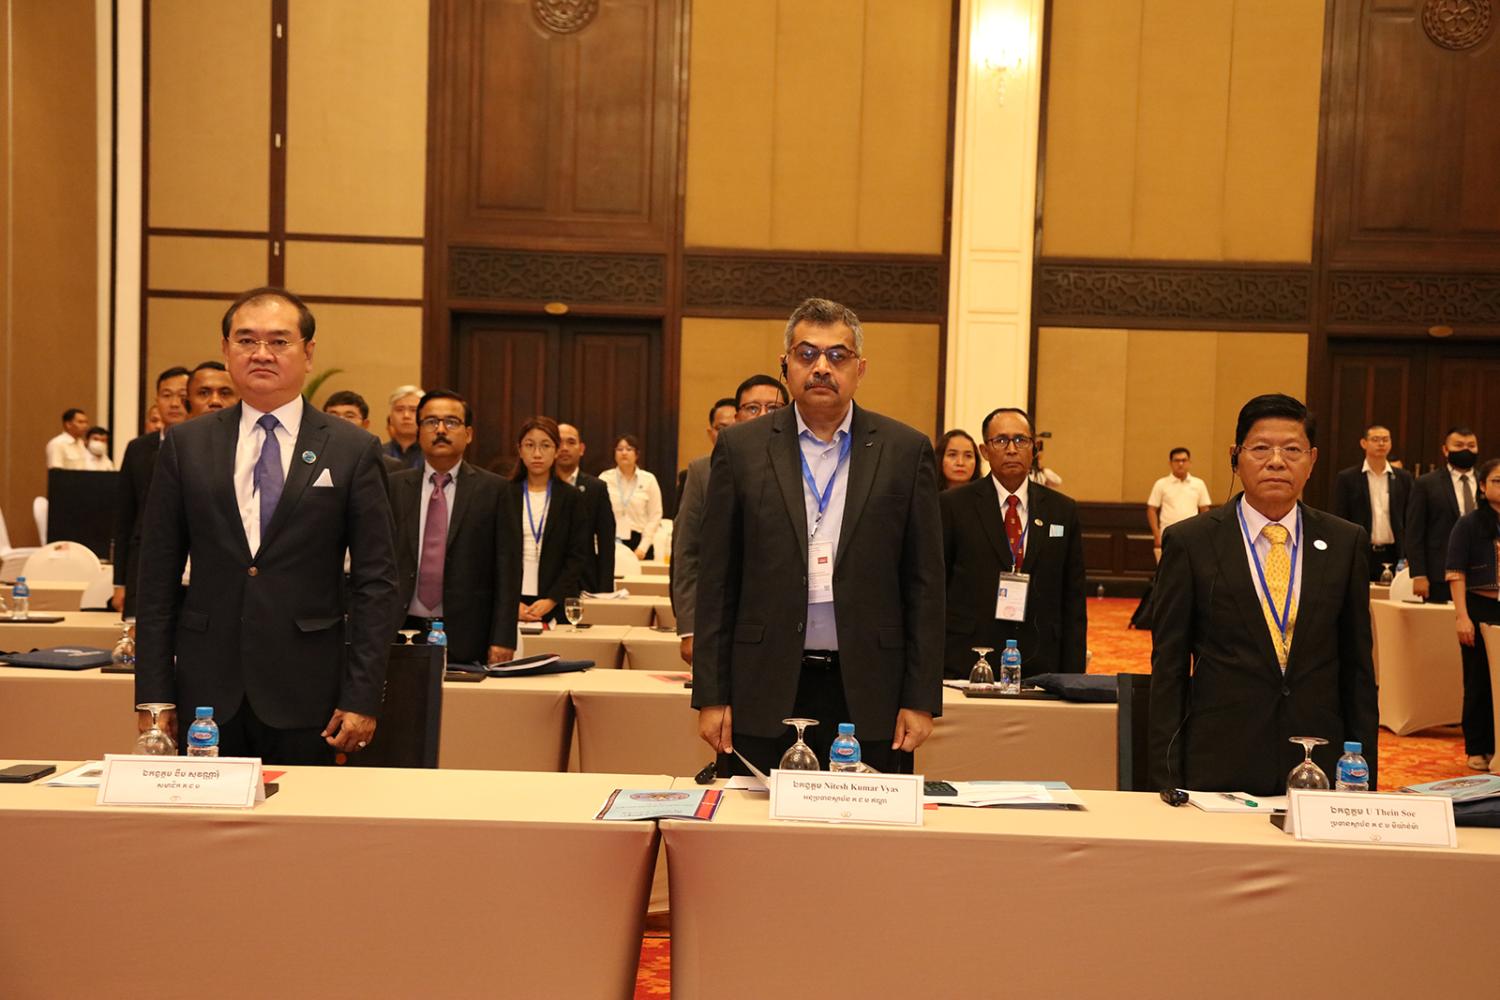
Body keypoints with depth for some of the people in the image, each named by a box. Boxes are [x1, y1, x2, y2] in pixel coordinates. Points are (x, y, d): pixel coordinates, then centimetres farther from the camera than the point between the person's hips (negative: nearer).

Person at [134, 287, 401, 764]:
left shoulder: (354, 451, 0)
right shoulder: (185, 444, 6)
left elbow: (376, 583, -2)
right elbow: (158, 577, 6)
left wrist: (363, 698, -7)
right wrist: (154, 696, 2)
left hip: (306, 693, -2)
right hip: (207, 690, 2)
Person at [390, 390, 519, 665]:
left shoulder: (493, 489, 1)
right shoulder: (394, 487, 8)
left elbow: (507, 568, -2)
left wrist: (503, 639, -8)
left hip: (467, 639, -2)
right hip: (402, 632, 2)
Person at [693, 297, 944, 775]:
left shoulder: (906, 450, 4)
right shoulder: (741, 447, 5)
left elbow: (924, 580, 4)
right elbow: (716, 580, 4)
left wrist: (921, 699, -1)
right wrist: (711, 696, 0)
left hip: (868, 696, 0)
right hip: (765, 694, 0)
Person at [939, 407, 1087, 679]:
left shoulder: (1063, 510, 8)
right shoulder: (953, 505, 1)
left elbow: (1074, 600, 9)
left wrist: (1073, 676, 3)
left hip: (1040, 667, 2)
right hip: (966, 665, -2)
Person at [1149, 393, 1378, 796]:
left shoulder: (1346, 543, 5)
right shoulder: (1188, 541, -2)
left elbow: (1357, 667, 8)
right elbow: (1168, 668, -1)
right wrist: (1168, 777, -5)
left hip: (1320, 769, 2)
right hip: (1218, 767, -2)